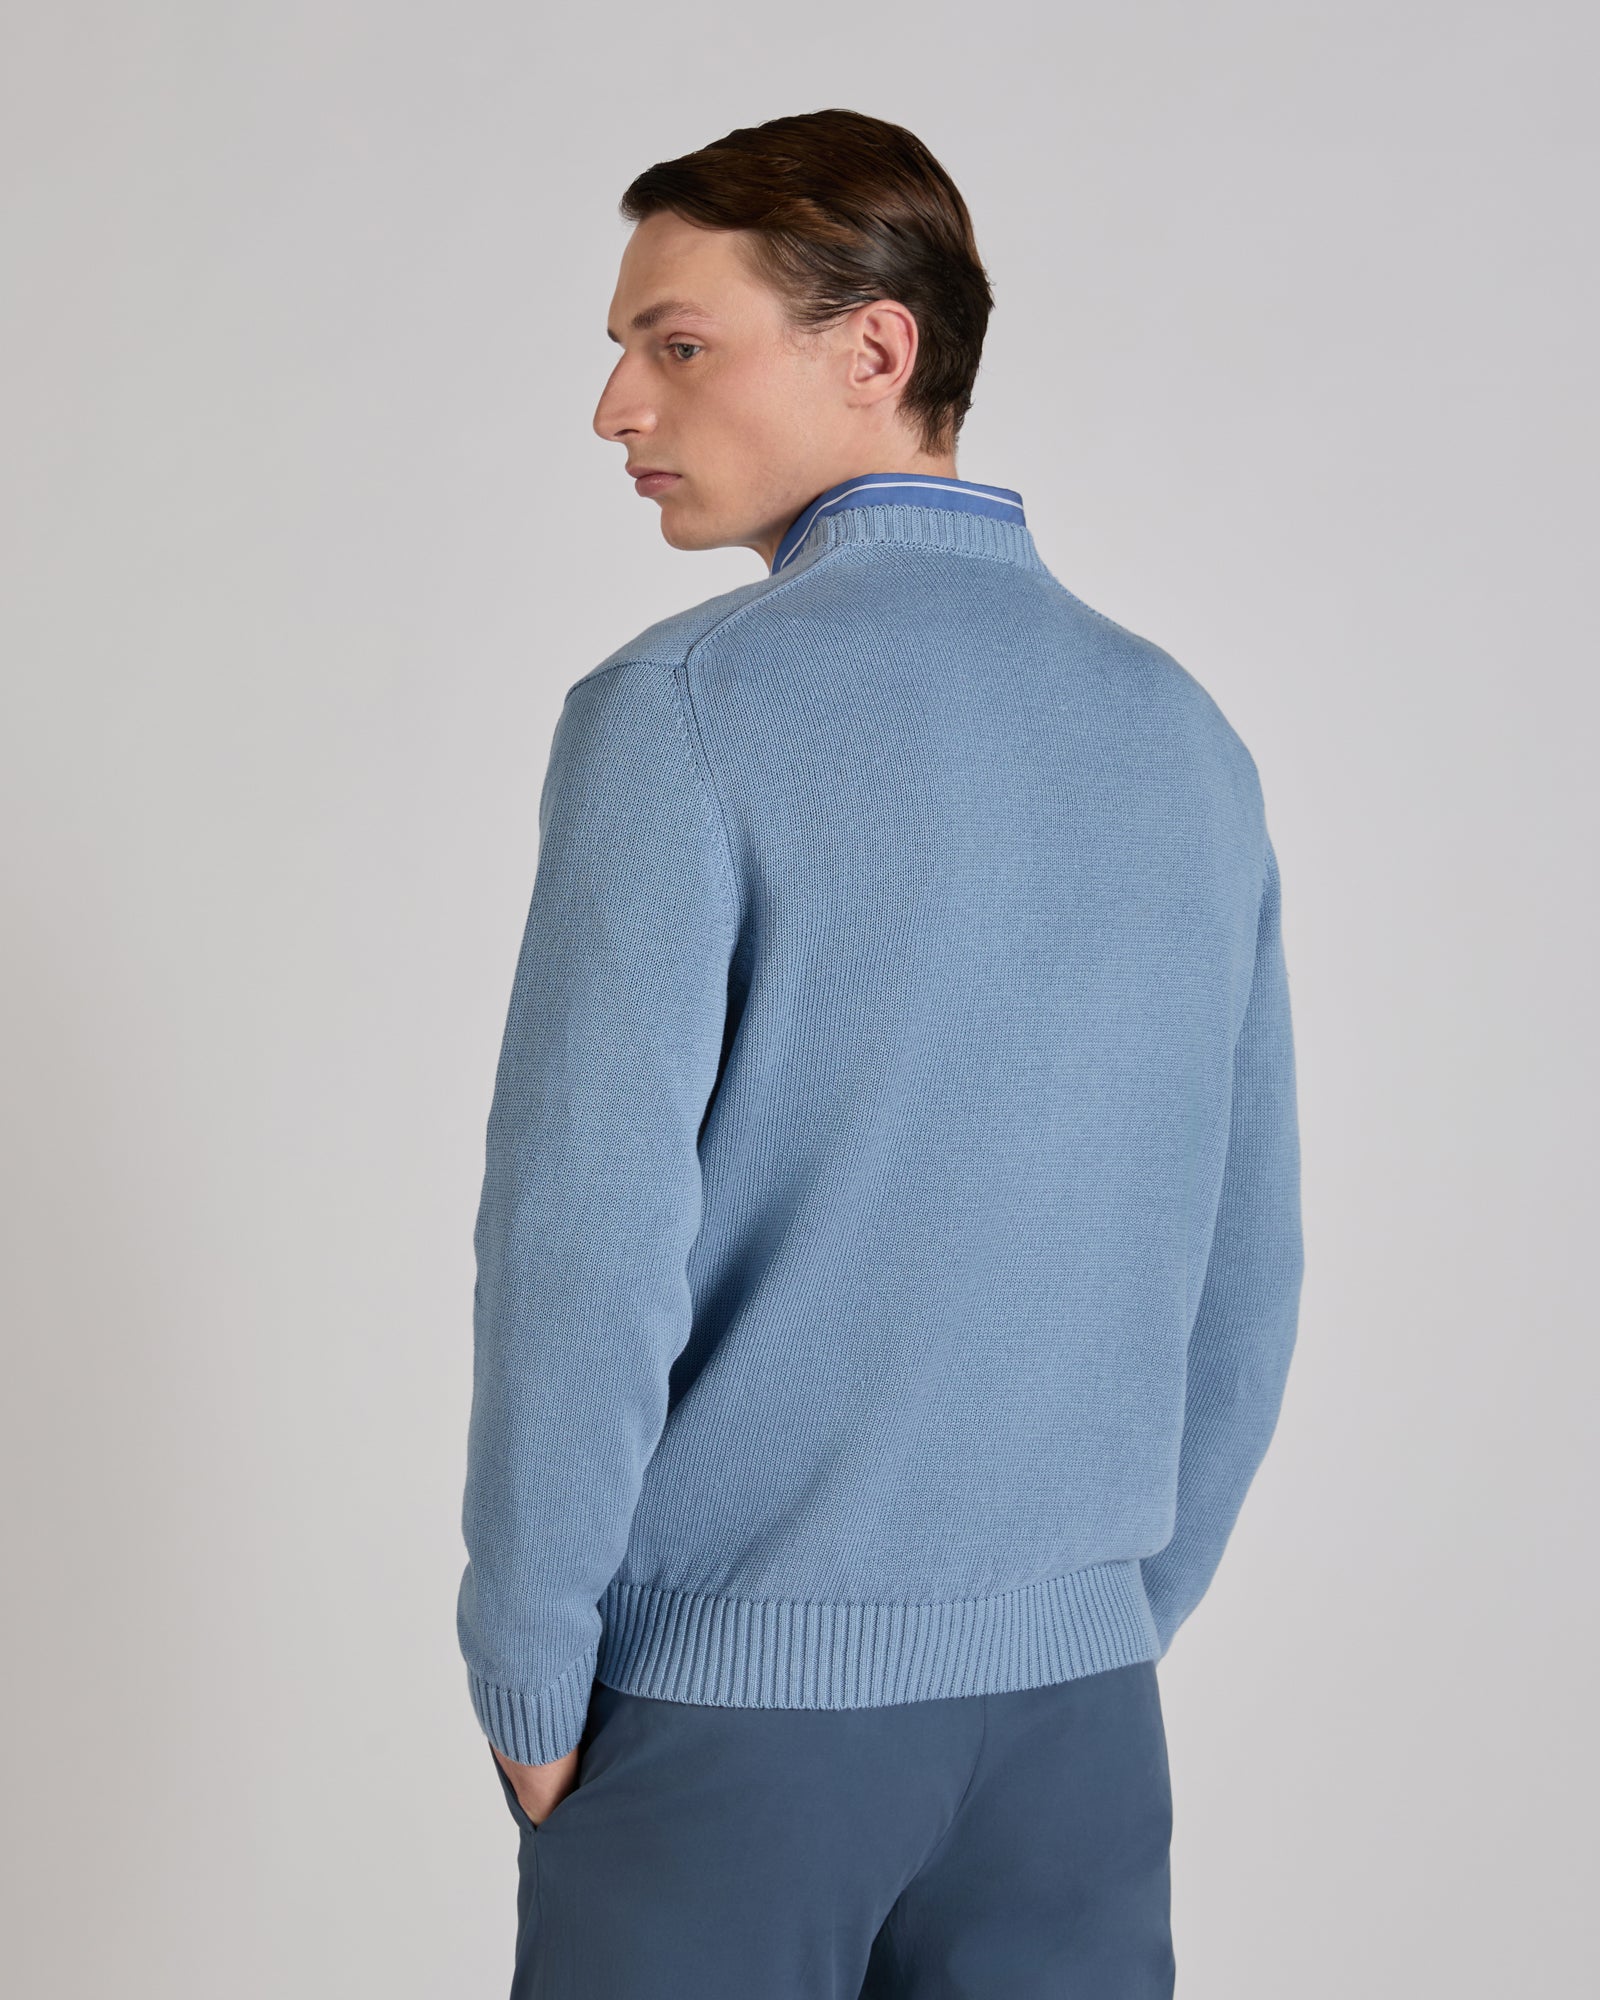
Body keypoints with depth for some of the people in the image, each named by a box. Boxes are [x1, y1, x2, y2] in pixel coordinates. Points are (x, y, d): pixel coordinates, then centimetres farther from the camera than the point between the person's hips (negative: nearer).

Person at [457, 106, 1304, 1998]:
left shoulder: (681, 709, -13)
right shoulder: (1189, 740, 4)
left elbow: (584, 1237, -18)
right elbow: (1243, 1281, 8)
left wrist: (528, 1686, -5)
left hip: (729, 1690, -5)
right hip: (1073, 1702, 5)